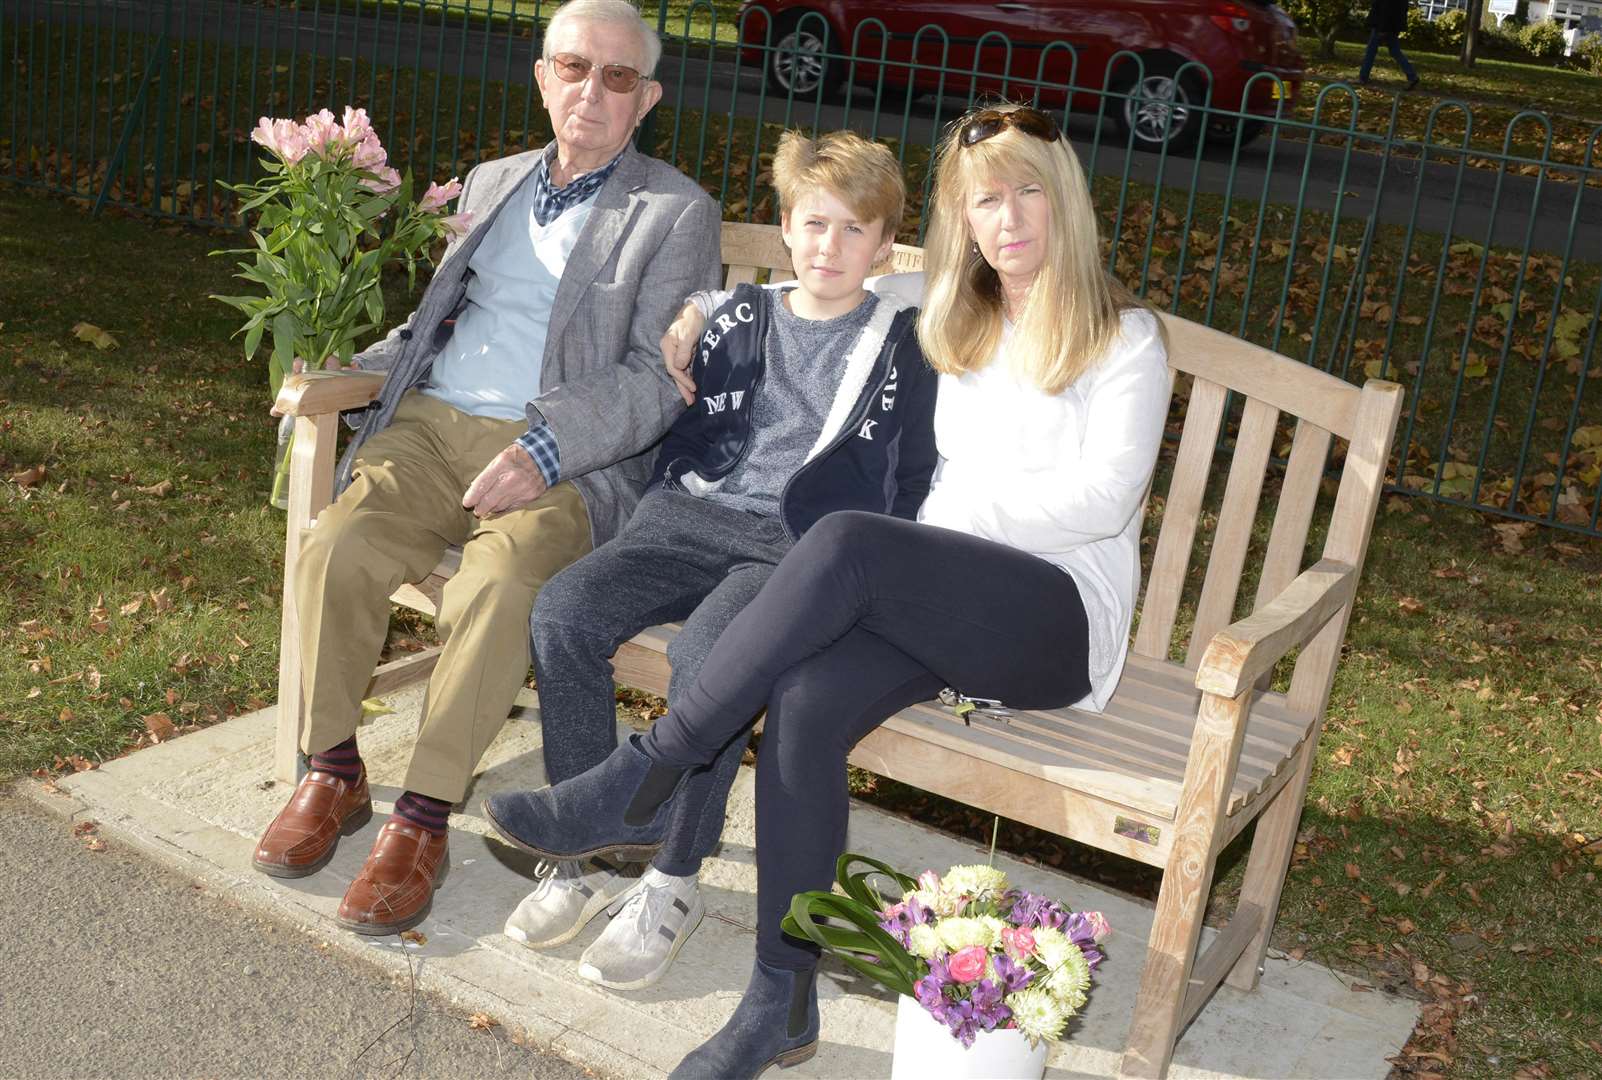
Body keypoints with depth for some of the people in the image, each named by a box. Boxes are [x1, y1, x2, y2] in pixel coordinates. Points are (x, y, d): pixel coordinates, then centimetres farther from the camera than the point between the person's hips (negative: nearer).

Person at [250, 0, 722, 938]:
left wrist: (542, 450, -20)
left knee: (499, 587, -33)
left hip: (564, 459, -4)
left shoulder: (677, 213, 5)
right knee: (337, 551, -22)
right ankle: (333, 773, -2)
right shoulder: (491, 183, 23)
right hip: (431, 423, 5)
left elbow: (660, 377, -6)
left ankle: (423, 817, -19)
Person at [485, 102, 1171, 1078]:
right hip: (945, 608, 5)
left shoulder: (1125, 336, 5)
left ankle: (647, 781, -27)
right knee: (808, 702, -28)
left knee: (847, 540, -33)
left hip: (1061, 612, -5)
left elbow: (1103, 499, -7)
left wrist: (956, 524, -9)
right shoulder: (959, 329, 21)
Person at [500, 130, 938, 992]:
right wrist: (667, 360, 3)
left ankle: (672, 886, -14)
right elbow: (675, 428, 23)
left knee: (704, 658, -33)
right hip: (691, 517, 4)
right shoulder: (740, 318, 21)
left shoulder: (901, 344, 11)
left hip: (803, 546, -4)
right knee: (561, 614, -22)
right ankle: (593, 853, -8)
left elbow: (917, 483, 7)